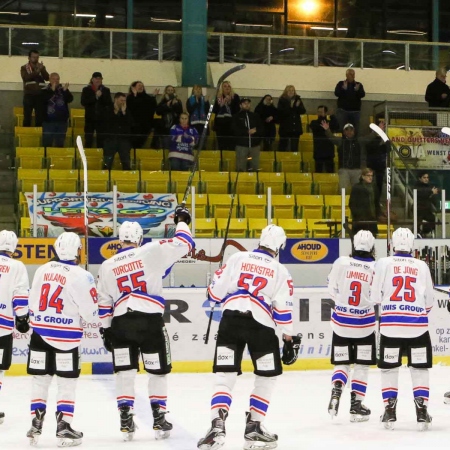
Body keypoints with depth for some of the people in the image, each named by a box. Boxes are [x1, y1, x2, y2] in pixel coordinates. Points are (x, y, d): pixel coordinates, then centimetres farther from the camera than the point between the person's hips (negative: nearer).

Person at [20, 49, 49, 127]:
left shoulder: (42, 67, 11)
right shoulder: (24, 68, 4)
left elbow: (47, 78, -3)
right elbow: (26, 78, -14)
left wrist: (42, 70, -21)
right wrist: (37, 71, -25)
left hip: (40, 95, 2)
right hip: (29, 95, -2)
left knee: (40, 116, 3)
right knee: (27, 116, -2)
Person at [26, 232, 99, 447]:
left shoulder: (43, 269, 6)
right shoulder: (80, 276, -13)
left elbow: (33, 301, 12)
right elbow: (90, 311, -9)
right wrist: (99, 321, 12)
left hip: (40, 333, 5)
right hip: (65, 336, -5)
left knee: (40, 379, 12)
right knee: (67, 382, 3)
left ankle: (36, 425, 11)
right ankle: (63, 428, 2)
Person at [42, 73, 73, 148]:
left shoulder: (63, 90, 8)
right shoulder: (45, 91, 2)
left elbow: (70, 99, -5)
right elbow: (43, 100, -16)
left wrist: (65, 91, -23)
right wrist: (52, 90, -24)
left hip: (61, 121, 2)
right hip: (48, 121, -2)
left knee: (60, 144, 8)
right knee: (47, 143, -2)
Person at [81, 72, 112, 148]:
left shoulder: (106, 90, 7)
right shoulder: (86, 90, 4)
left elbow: (109, 103, -2)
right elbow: (83, 102, -9)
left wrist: (101, 96, -16)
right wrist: (95, 96, -16)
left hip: (102, 118, 1)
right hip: (90, 118, -1)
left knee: (101, 139, 0)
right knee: (88, 140, 0)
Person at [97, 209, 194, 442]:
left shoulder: (107, 266, 10)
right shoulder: (152, 252, -1)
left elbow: (104, 303, 12)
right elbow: (183, 243, 1)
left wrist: (106, 330, 20)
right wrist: (182, 220, 17)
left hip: (120, 323, 2)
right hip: (150, 320, -2)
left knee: (124, 372, 9)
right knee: (158, 370, 11)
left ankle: (126, 420, 4)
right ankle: (159, 420, 12)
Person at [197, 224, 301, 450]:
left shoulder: (237, 258, 8)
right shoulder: (280, 271, 6)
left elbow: (215, 292, 6)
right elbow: (283, 309, 2)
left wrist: (219, 297, 29)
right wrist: (289, 338, 10)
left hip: (231, 320, 1)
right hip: (261, 325, -1)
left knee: (224, 376, 4)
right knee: (268, 377, 17)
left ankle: (217, 425, -13)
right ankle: (253, 427, 12)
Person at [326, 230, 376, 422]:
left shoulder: (341, 262, -9)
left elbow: (332, 289, 1)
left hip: (341, 321, 2)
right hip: (364, 324, -1)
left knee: (342, 363, 14)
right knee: (362, 365, 11)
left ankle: (336, 391, -12)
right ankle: (356, 405, 9)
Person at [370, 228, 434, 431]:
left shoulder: (383, 263, -1)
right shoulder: (422, 266, 4)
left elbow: (375, 296, 0)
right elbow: (429, 301, 9)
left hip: (390, 324, 0)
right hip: (417, 325, 1)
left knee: (389, 368, 10)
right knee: (419, 368, 9)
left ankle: (390, 411, 7)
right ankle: (422, 411, 4)